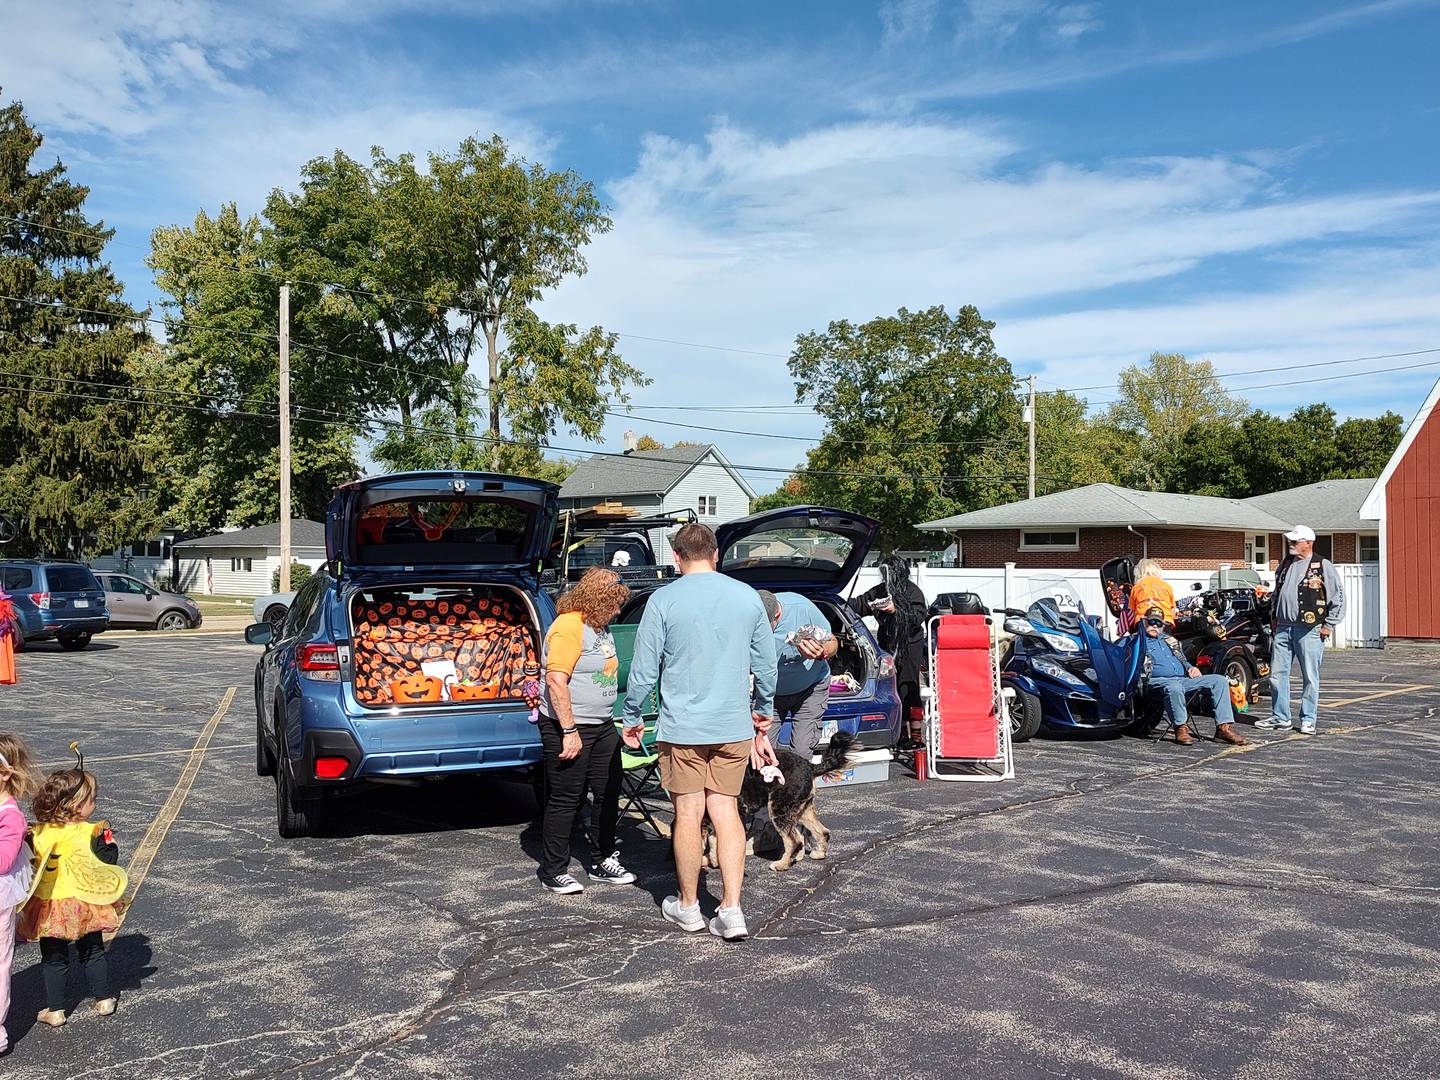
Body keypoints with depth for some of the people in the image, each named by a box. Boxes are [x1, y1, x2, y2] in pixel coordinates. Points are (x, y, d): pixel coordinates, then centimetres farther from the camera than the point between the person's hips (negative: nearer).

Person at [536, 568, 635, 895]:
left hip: (603, 725, 9)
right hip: (569, 728, -9)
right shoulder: (568, 626, -18)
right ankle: (553, 873, 12)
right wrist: (569, 731, -24)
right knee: (565, 800, 0)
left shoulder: (600, 626, 12)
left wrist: (619, 721, 23)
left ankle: (603, 861, 27)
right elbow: (556, 680, -24)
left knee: (609, 794, 13)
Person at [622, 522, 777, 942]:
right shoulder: (748, 597, 3)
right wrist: (764, 713, 24)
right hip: (733, 727, 3)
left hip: (682, 727, -3)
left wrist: (632, 718, 9)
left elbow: (645, 669, -5)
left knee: (688, 813, 7)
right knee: (726, 811, 8)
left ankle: (688, 907, 20)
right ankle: (732, 910, 3)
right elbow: (766, 664, 10)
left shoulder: (664, 600, -8)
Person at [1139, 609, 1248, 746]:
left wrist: (1190, 668, 14)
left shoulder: (1168, 639, 30)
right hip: (1158, 680, -7)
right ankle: (1181, 728, -24)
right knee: (1174, 687, -43)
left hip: (1183, 678, 7)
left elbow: (1183, 660, 34)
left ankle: (1224, 727, -15)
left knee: (1220, 680, -7)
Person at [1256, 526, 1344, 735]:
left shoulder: (1323, 566, -3)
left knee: (1310, 677, 0)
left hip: (1309, 630, -6)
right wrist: (1273, 616, 18)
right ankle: (1280, 717, 16)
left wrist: (1329, 625, -6)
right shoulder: (1285, 565, 16)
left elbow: (1339, 597, -4)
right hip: (1283, 628, 6)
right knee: (1277, 674, 6)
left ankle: (1308, 720, 8)